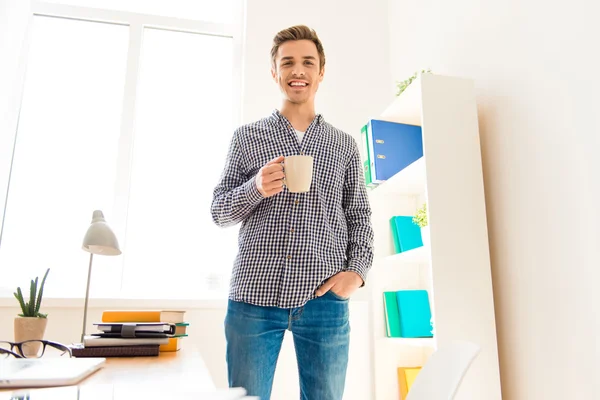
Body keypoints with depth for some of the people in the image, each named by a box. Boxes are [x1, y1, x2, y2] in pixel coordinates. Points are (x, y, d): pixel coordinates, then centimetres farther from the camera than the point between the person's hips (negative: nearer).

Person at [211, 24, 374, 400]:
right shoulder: (247, 137, 9)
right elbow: (219, 211, 8)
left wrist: (357, 270, -4)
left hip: (324, 299, 1)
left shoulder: (344, 145, 12)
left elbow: (359, 215, 12)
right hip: (254, 297, 0)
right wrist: (255, 188, -12)